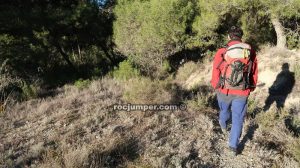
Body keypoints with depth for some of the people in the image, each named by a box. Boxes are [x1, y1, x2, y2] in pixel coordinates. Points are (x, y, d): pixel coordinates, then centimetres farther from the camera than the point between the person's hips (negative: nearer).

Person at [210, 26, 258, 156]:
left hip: (224, 91, 0)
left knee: (224, 109, 27)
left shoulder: (222, 52, -11)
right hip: (242, 93, 1)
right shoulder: (251, 52, -3)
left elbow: (216, 73, -6)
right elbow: (254, 73, 4)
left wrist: (216, 87, 12)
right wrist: (251, 88, 19)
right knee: (238, 119, 12)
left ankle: (223, 126, 55)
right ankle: (233, 147, 17)